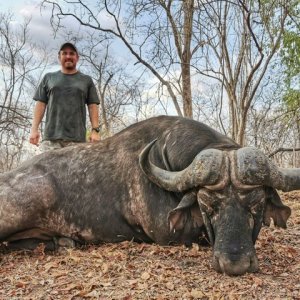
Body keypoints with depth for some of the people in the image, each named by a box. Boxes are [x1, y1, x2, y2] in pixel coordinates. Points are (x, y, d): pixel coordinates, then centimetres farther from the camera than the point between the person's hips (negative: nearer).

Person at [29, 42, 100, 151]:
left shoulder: (86, 80, 16)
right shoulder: (49, 78, 18)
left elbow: (92, 106, 9)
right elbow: (41, 104, 13)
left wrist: (95, 130, -3)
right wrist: (34, 129, 2)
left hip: (77, 138, -1)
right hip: (51, 137, 1)